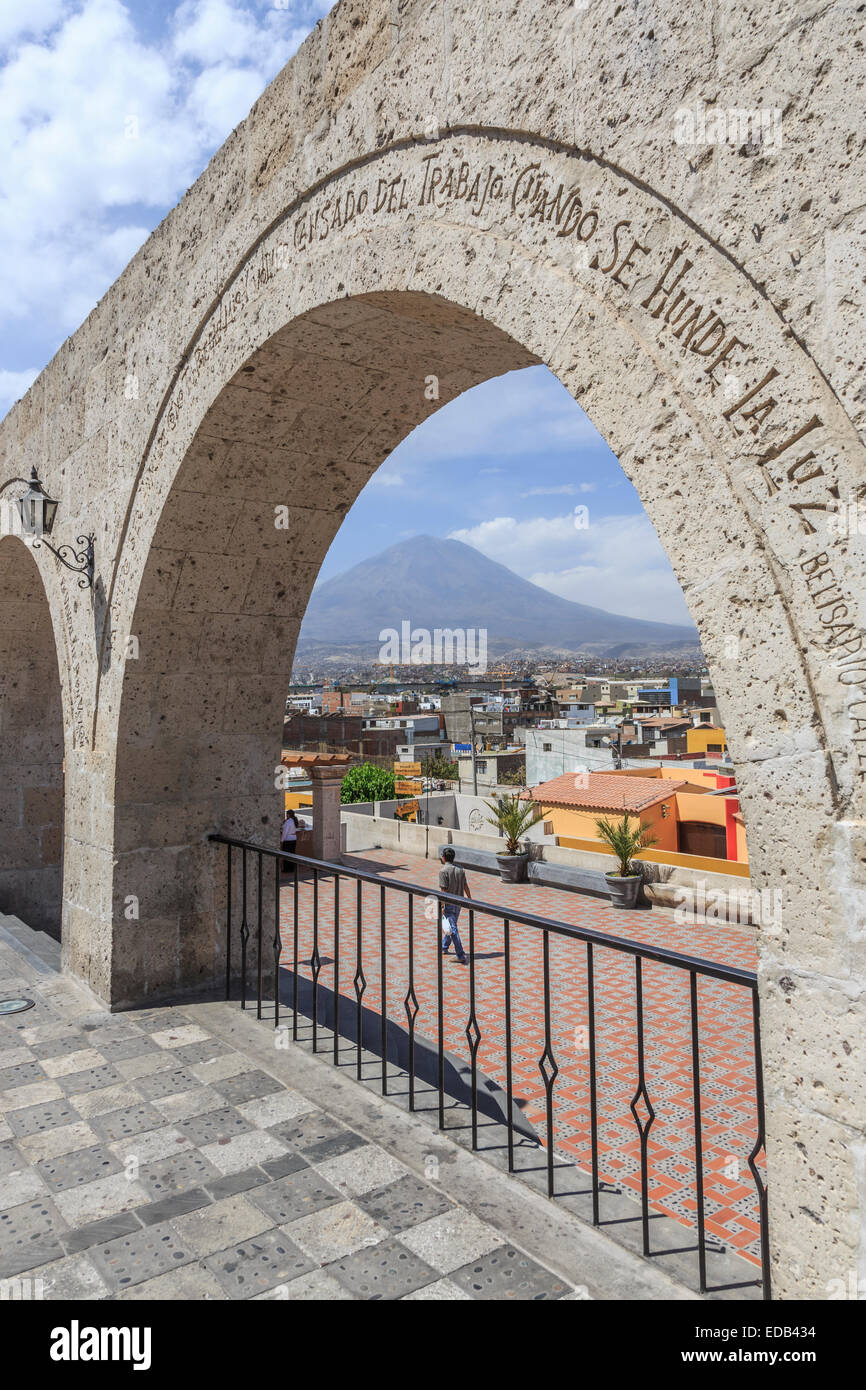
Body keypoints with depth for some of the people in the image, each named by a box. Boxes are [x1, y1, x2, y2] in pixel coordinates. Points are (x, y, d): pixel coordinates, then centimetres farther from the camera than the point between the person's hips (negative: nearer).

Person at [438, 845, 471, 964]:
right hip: (458, 903, 7)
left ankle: (461, 956, -9)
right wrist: (470, 900, 10)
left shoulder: (443, 871, -16)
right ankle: (444, 947, 41)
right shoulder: (459, 869, 4)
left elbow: (444, 890, -19)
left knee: (452, 929, -5)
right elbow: (465, 886, 4)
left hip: (449, 904, -7)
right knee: (451, 926, 23)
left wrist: (442, 906, -16)